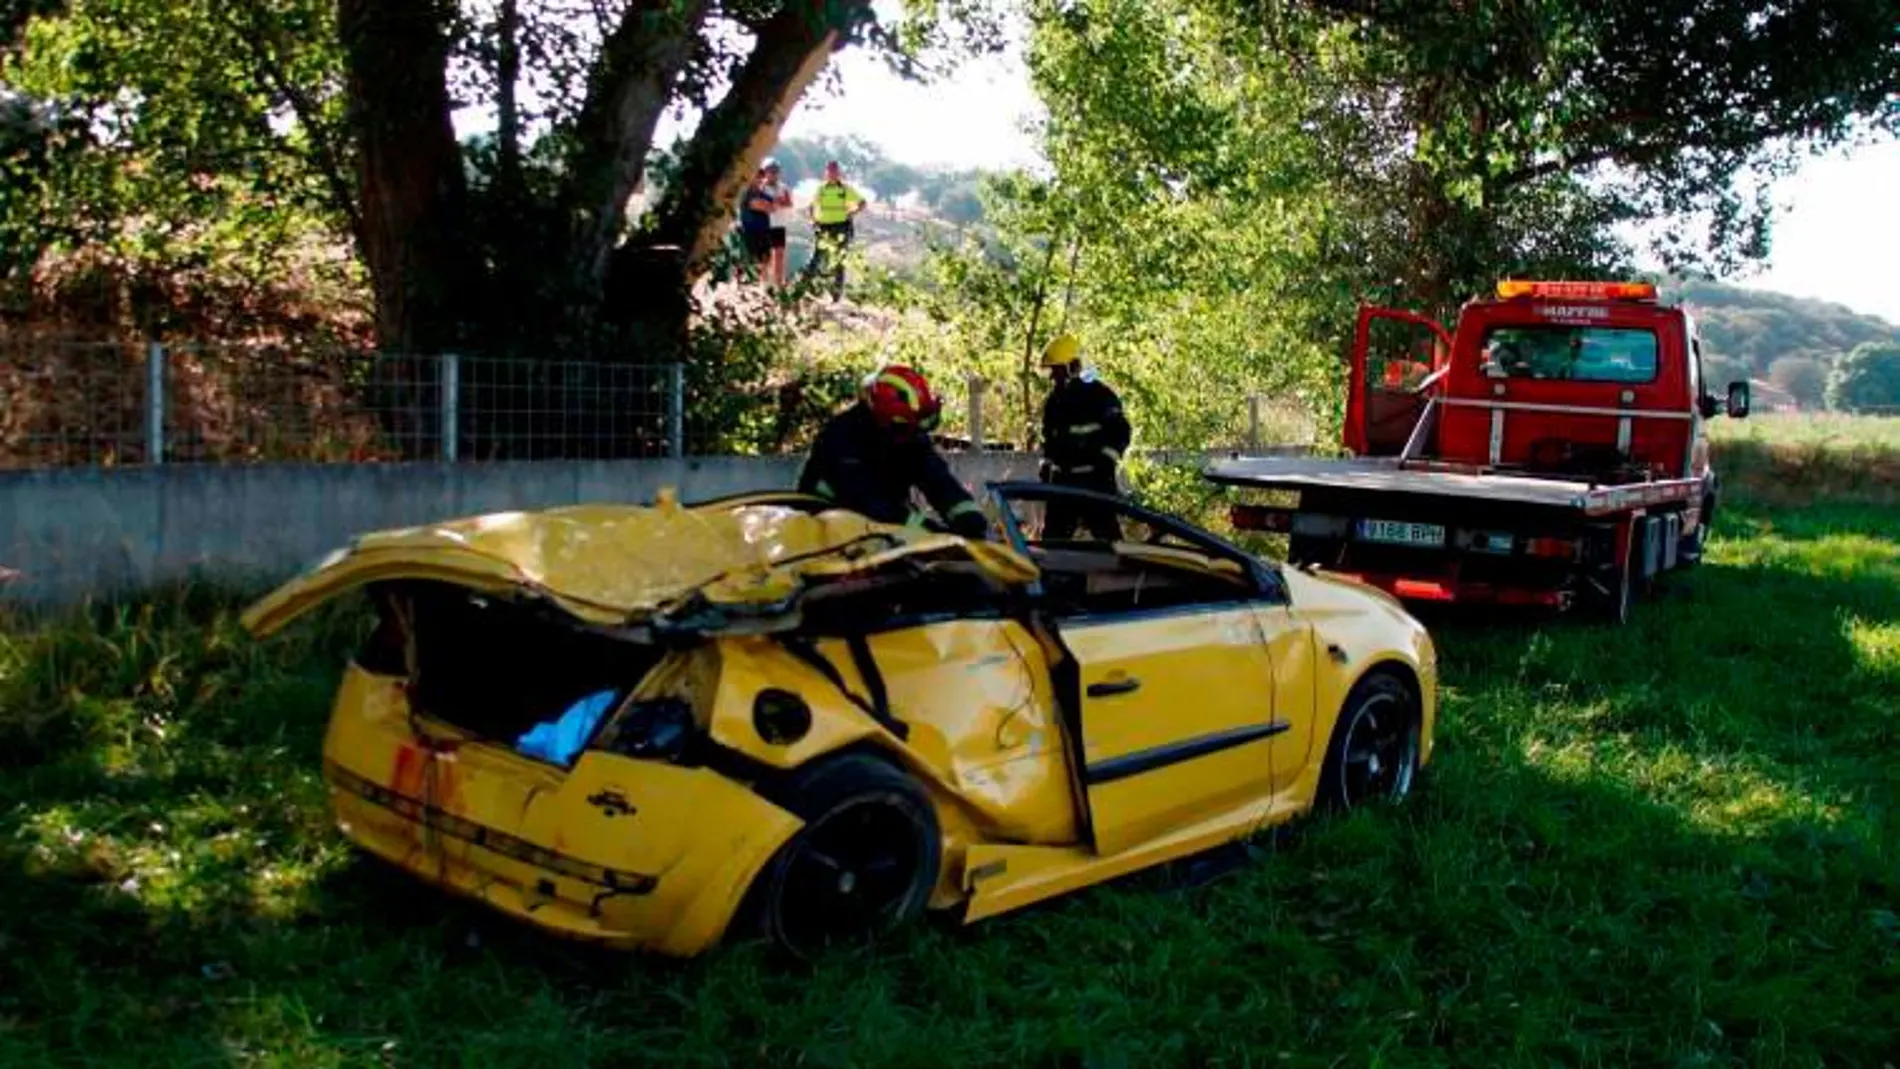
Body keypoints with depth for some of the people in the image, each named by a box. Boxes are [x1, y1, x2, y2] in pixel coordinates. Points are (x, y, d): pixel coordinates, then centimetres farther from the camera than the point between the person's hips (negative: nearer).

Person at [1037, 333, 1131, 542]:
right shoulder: (1053, 401, 14)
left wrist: (1106, 460, -16)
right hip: (1063, 480, 7)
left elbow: (1121, 431, -11)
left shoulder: (1099, 394, -7)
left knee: (1107, 532, -9)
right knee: (1052, 532, 9)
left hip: (1096, 479, -7)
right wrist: (1046, 465, 17)